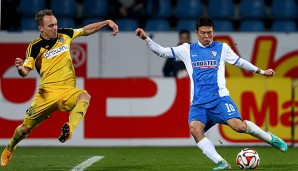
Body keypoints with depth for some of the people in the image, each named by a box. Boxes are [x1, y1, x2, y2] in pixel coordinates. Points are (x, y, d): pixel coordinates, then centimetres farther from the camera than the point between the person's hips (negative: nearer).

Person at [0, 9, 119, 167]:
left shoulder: (64, 35, 7)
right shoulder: (35, 47, -3)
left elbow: (87, 30, 20)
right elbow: (25, 72, -6)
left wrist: (107, 22, 11)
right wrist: (20, 68, -30)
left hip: (68, 91, 1)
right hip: (47, 93, -1)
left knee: (85, 96, -34)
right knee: (26, 127, 5)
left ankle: (69, 129, -53)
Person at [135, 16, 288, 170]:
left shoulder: (222, 48, 12)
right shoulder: (187, 50, 14)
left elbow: (240, 62, 24)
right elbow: (162, 52, 14)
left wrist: (262, 71, 29)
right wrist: (146, 39, 2)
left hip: (219, 98, -2)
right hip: (198, 103, 2)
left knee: (238, 126, -22)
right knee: (195, 129, -27)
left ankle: (270, 138, 4)